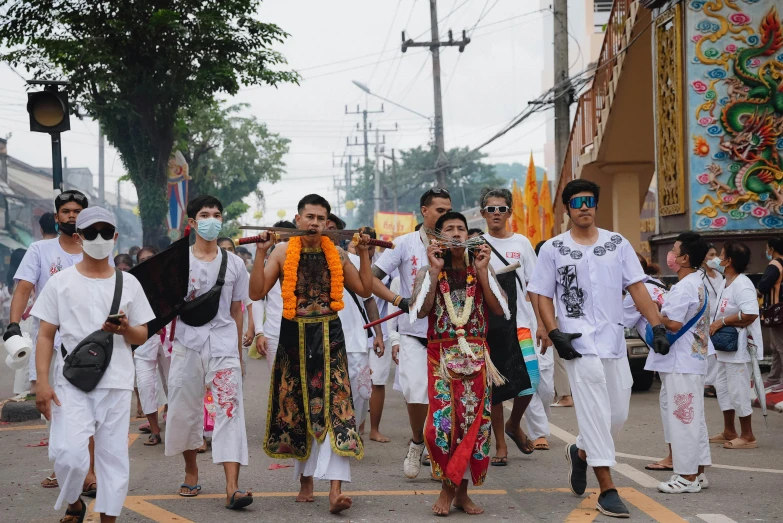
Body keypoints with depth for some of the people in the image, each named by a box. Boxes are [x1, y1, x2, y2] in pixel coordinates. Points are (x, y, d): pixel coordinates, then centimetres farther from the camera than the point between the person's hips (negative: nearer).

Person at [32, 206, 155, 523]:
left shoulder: (128, 283, 8)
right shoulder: (61, 282, 3)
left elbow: (142, 337, 11)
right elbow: (46, 336, 2)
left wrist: (125, 330, -13)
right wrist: (42, 382, -7)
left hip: (117, 383, 2)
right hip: (72, 382, -2)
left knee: (113, 455, 3)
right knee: (69, 453, -14)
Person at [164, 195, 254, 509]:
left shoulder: (234, 264, 7)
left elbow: (236, 311, 12)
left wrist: (239, 353, 14)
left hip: (224, 345, 0)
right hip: (187, 345, 0)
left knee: (230, 409, -11)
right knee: (184, 409, 6)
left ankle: (232, 487, -18)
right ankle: (191, 471, 30)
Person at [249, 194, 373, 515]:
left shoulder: (337, 254, 5)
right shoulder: (283, 252, 0)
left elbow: (365, 290, 9)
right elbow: (257, 293, -6)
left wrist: (364, 254, 2)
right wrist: (260, 254, -14)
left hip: (329, 337, 0)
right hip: (294, 337, 0)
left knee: (334, 408, -11)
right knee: (298, 408, 8)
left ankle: (335, 489, -18)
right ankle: (306, 479, 25)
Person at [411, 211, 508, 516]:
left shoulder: (479, 270, 9)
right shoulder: (429, 271, 5)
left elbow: (500, 310, -3)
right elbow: (420, 311, -11)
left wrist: (482, 271, -8)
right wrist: (435, 271, -12)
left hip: (476, 356, 2)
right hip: (441, 355, -2)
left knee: (474, 423, 0)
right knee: (443, 422, -12)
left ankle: (461, 492, 11)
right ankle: (447, 489, 3)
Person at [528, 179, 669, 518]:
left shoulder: (617, 244, 8)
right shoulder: (553, 249, 2)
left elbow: (637, 288, 4)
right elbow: (543, 297, 2)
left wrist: (657, 326, -7)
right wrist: (555, 334, -13)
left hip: (614, 341, 4)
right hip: (579, 343, -4)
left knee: (618, 414, 8)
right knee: (596, 413, -9)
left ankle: (581, 452, 36)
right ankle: (607, 490, -4)